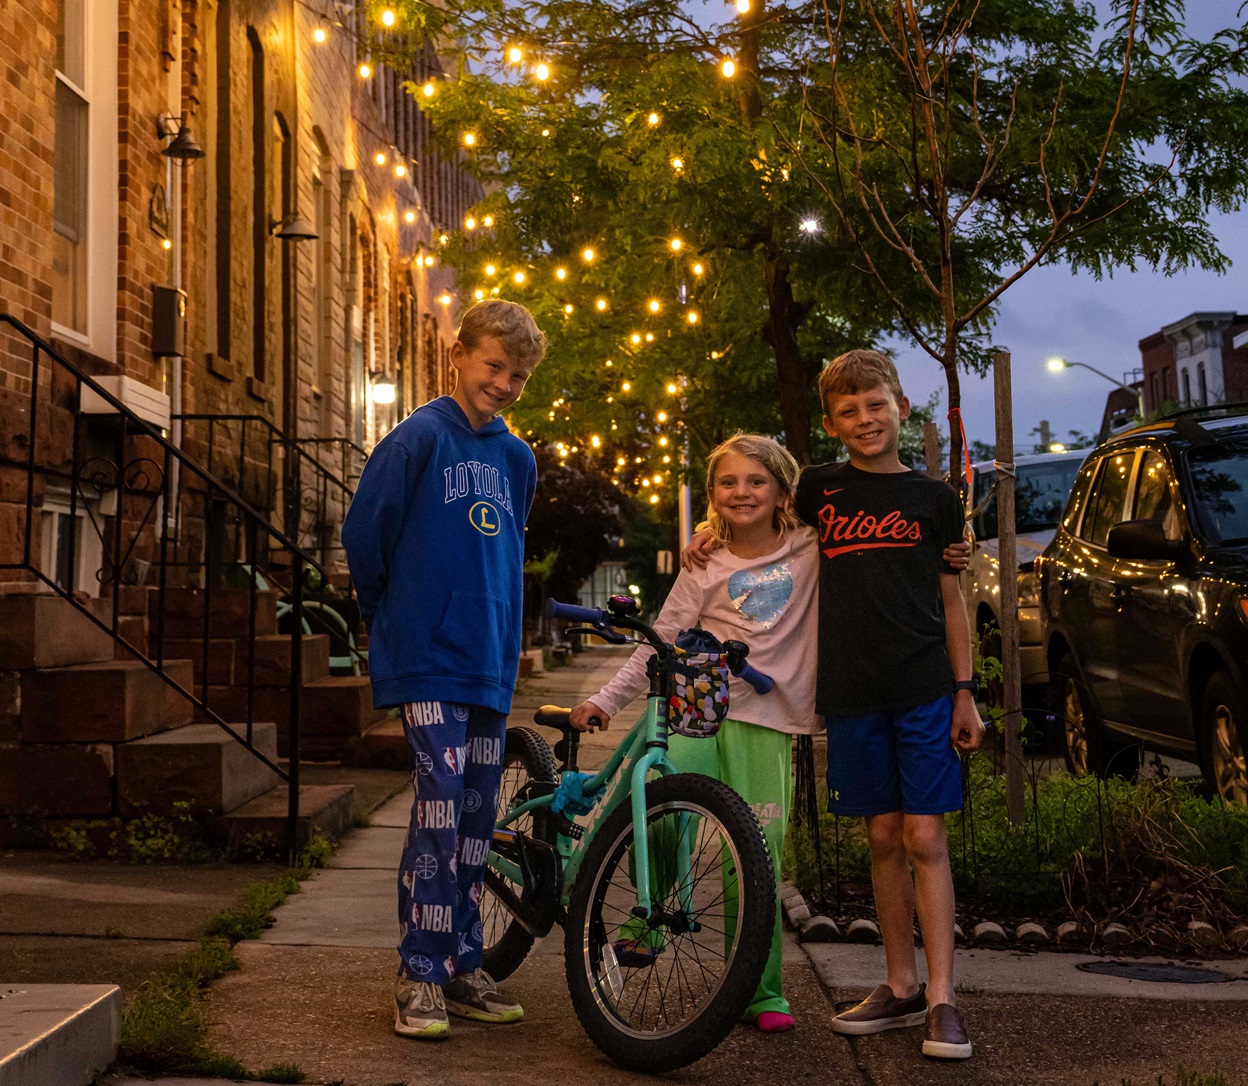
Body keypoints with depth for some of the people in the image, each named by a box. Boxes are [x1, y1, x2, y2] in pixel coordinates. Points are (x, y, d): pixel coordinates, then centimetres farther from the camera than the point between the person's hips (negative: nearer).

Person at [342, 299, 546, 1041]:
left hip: (490, 657, 6)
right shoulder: (420, 437, -7)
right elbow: (364, 533, -5)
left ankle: (463, 967, 20)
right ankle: (420, 978, -4)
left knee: (477, 816, 10)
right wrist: (393, 616, 7)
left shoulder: (517, 458, 13)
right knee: (440, 804, -13)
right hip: (427, 655, -6)